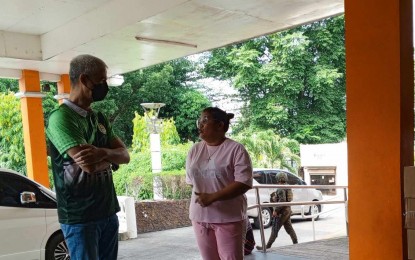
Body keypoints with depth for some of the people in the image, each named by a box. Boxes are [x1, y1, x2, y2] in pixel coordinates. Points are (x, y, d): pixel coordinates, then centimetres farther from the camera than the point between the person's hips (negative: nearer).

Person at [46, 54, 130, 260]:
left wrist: (103, 153, -19)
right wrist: (111, 159, -3)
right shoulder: (61, 117, -14)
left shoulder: (100, 119, 12)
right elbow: (89, 166, -24)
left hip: (108, 212, 7)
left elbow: (125, 155, 3)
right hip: (79, 218, -7)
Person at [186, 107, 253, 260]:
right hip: (200, 216, 6)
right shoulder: (195, 150, 8)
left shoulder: (236, 149, -10)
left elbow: (244, 183, -18)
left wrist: (212, 197, -22)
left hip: (228, 217, -5)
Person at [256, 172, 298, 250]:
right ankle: (296, 243, 16)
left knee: (275, 230, -5)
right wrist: (275, 199, 18)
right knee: (289, 228, 15)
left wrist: (276, 210, -23)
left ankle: (267, 247, -1)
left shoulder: (281, 189, -18)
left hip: (282, 212, -10)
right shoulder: (287, 187, 13)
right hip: (287, 210, 10)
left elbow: (282, 200, -27)